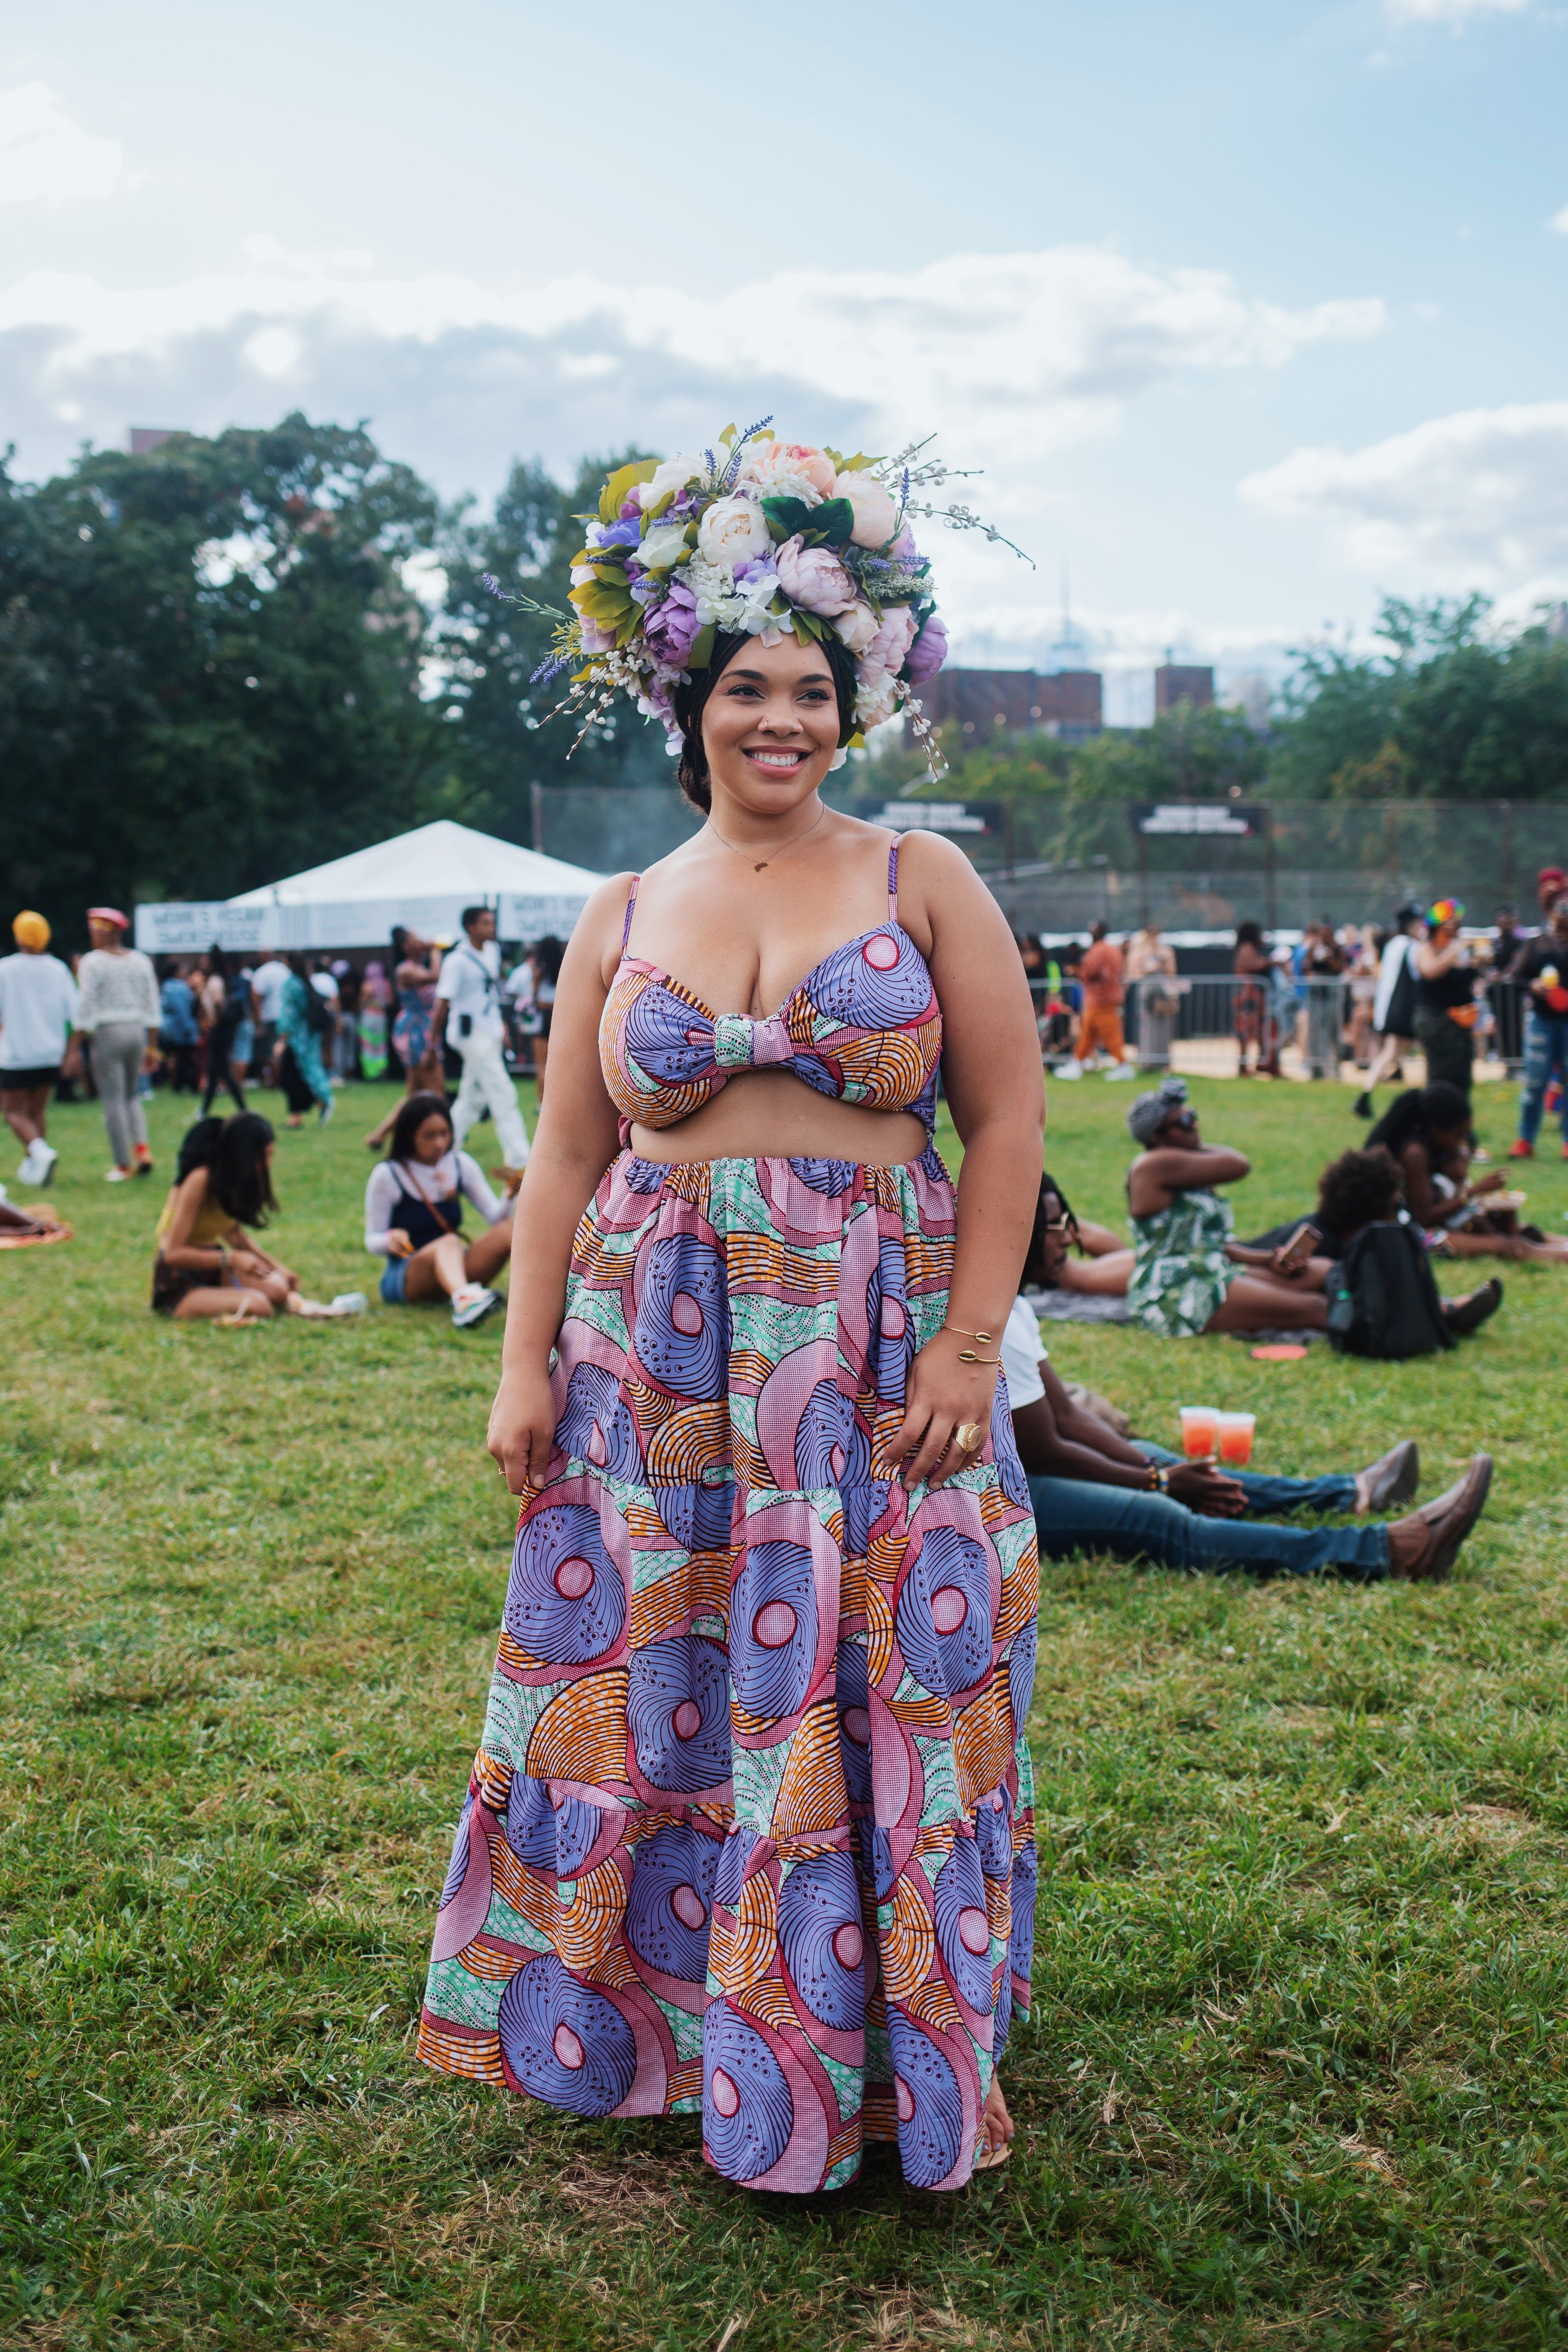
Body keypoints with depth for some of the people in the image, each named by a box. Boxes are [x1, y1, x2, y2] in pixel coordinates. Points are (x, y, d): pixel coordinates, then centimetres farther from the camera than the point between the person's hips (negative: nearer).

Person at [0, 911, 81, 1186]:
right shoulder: (59, 969, 2)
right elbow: (74, 1016, 1)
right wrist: (73, 1051, 6)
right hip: (50, 1053, 4)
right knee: (37, 1110, 16)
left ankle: (40, 1151, -20)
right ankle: (31, 1166, 16)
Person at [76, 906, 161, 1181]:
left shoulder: (93, 962, -7)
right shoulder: (140, 961, 9)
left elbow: (87, 1007, -11)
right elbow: (153, 1007, 10)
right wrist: (151, 1047, 15)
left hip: (107, 1033, -5)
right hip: (137, 1032, 5)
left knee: (113, 1099, 1)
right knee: (131, 1095, 19)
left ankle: (123, 1165, 2)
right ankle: (143, 1149, -1)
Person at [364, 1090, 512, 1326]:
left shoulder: (461, 1165, 8)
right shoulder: (387, 1176, -4)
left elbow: (496, 1216, 2)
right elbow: (372, 1242, -2)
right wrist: (390, 1240, -25)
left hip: (455, 1271, 5)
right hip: (404, 1278, -5)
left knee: (509, 1230, -23)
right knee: (449, 1243, -38)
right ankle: (463, 1301, -72)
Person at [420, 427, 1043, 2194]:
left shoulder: (922, 881, 2)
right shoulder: (621, 917, 9)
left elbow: (1008, 1122, 0)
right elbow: (566, 1158, 9)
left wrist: (968, 1347, -8)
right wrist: (526, 1363, 1)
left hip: (876, 1357, -2)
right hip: (655, 1359, 2)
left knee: (860, 1707, 4)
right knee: (653, 1697, 7)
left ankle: (869, 2052, 23)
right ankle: (658, 2017, 28)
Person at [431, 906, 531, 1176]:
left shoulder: (493, 951, 8)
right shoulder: (458, 961, -15)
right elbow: (443, 1001, -15)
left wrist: (501, 1024, 20)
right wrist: (436, 1038, -15)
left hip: (491, 1032, 8)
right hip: (471, 1032, -8)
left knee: (474, 1097, 14)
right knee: (503, 1096, -11)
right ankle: (519, 1161, -10)